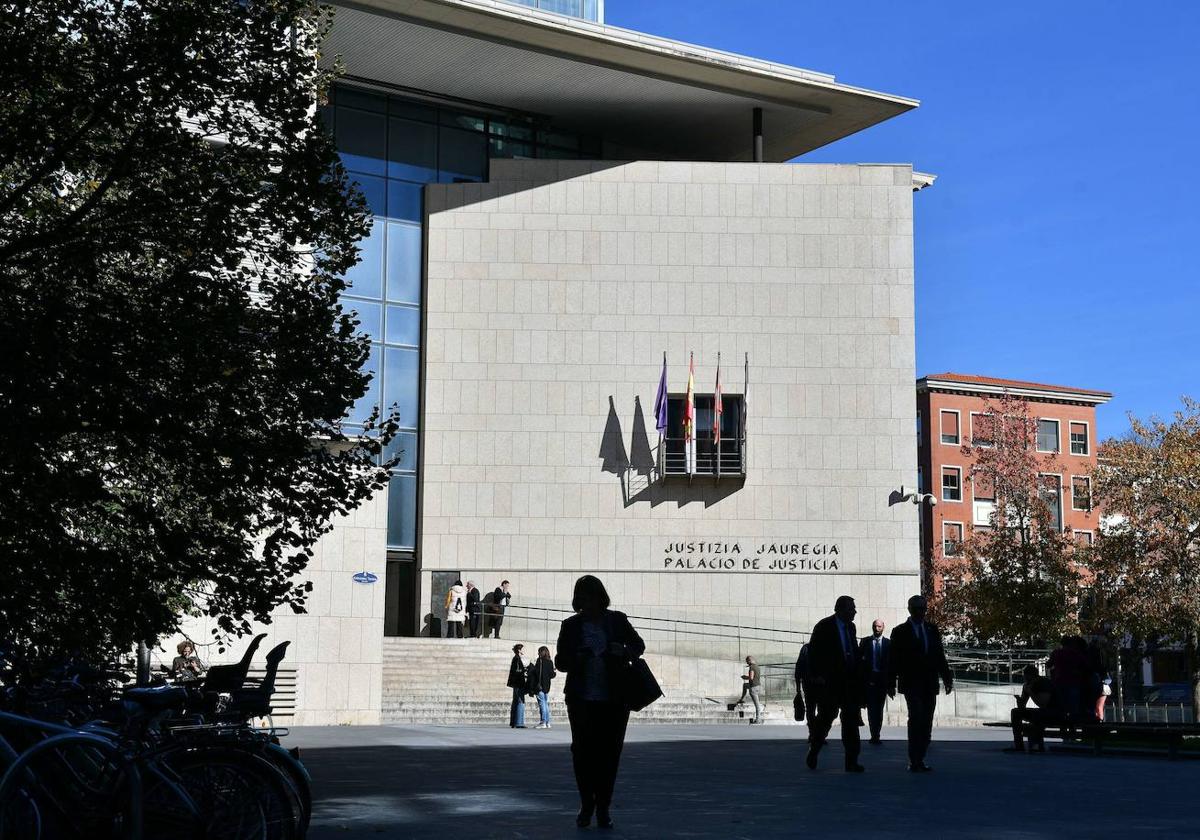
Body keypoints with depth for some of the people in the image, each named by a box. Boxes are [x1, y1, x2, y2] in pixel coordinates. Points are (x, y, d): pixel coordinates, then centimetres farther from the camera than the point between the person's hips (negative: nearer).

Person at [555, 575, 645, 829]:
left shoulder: (617, 621, 4)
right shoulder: (571, 626, 3)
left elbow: (639, 645, 16)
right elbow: (560, 661, 6)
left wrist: (625, 652, -7)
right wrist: (577, 658, -15)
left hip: (614, 700, 0)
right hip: (582, 700, 0)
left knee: (609, 753, 1)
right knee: (582, 752, -1)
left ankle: (603, 808, 13)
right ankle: (586, 804, 17)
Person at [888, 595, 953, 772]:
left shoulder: (932, 630, 14)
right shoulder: (900, 631, 3)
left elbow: (940, 656, 15)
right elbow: (894, 660, 1)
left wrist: (947, 678, 6)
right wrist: (891, 683, -3)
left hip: (930, 684, 4)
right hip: (911, 683, -4)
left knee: (926, 723, 3)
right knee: (916, 717, -17)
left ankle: (919, 760, 10)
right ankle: (914, 761, -14)